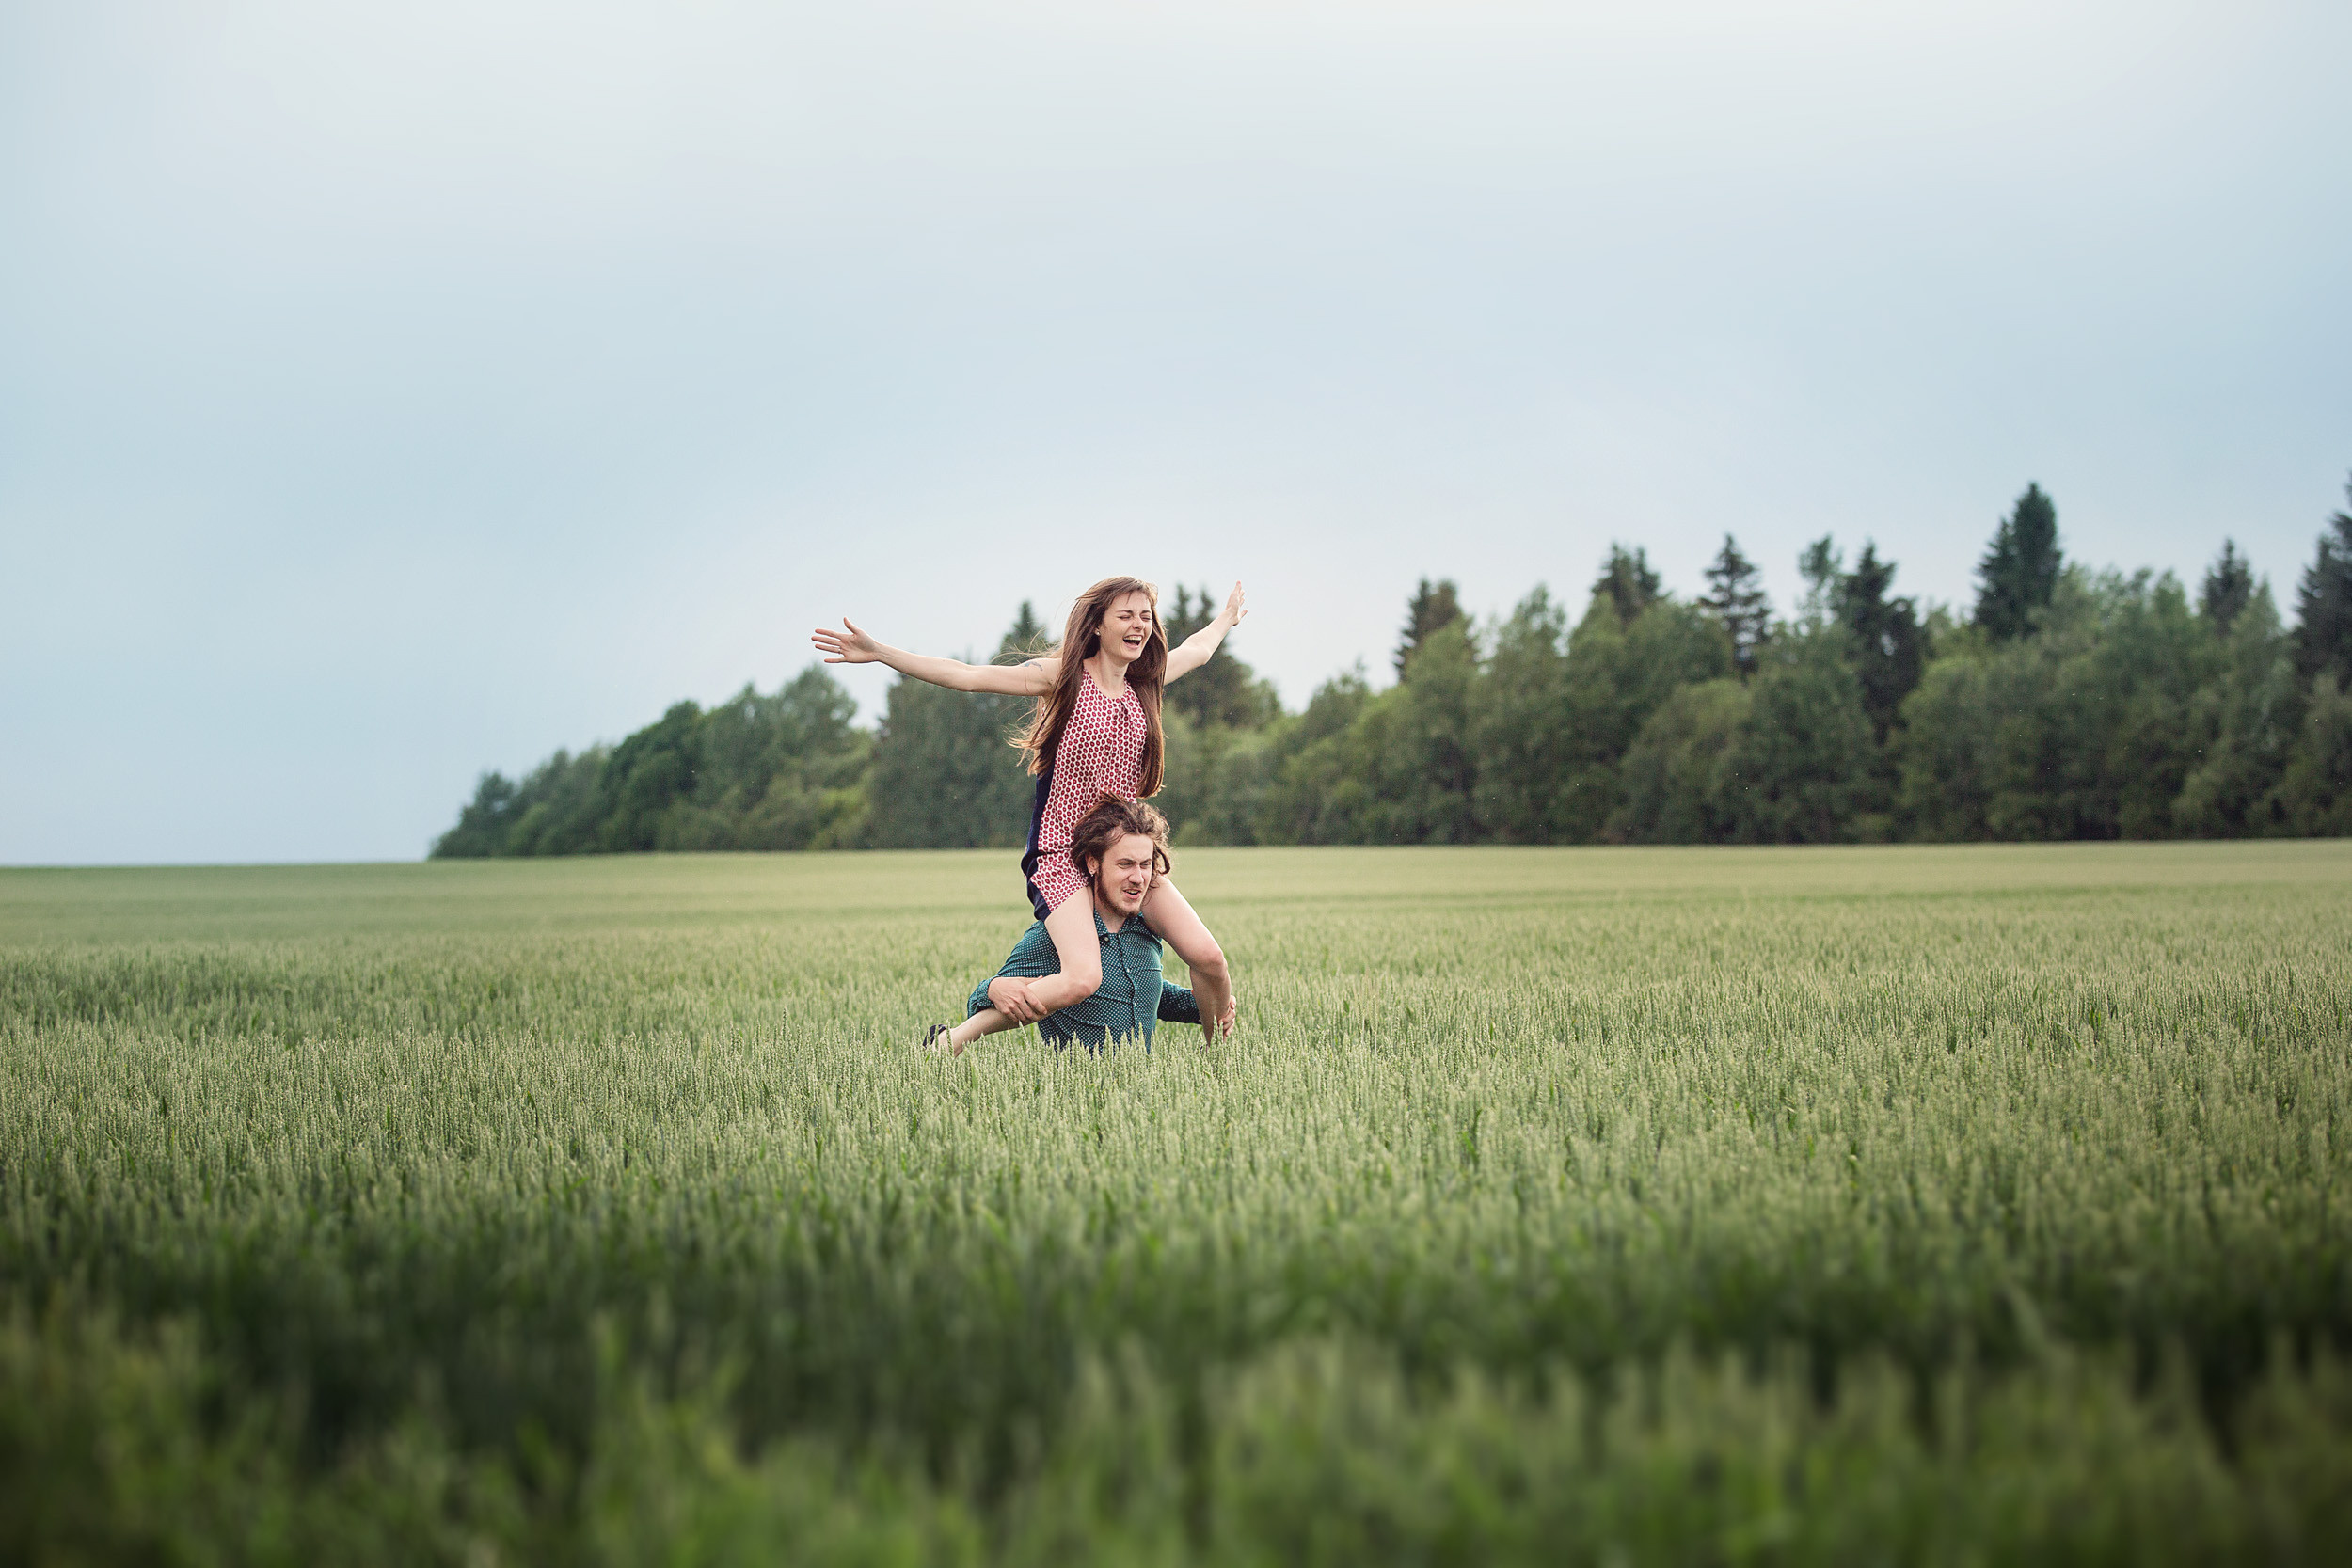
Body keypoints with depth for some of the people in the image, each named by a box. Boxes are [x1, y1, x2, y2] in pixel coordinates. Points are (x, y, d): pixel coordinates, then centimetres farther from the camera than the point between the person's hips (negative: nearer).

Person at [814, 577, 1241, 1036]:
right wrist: (877, 652, -18)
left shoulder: (1144, 682, 11)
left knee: (1208, 957, -6)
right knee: (1083, 979, -27)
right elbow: (967, 676, -11)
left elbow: (1196, 651, 33)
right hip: (1063, 859, -6)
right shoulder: (1063, 675, -5)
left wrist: (1227, 617, 51)